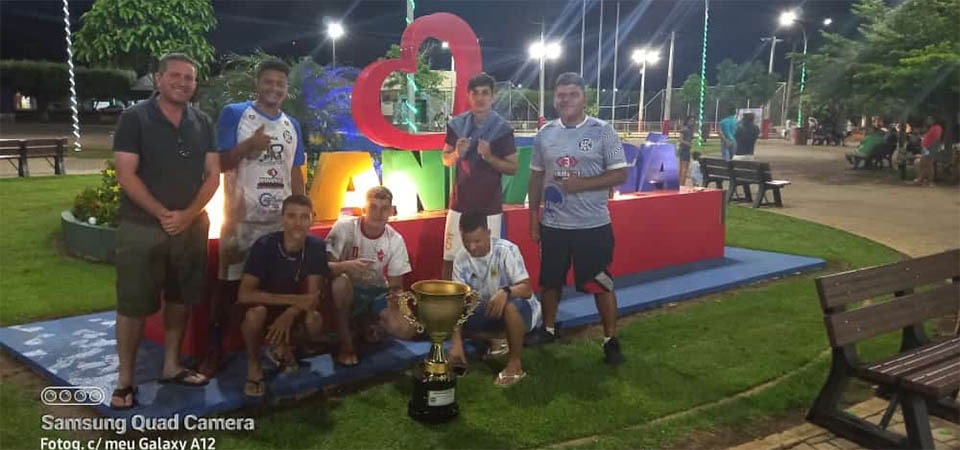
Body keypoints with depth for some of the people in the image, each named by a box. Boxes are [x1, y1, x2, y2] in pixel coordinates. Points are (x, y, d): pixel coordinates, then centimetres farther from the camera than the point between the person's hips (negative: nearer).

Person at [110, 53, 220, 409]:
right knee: (133, 304, -1)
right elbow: (126, 175, -10)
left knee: (180, 298, 13)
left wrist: (188, 214, -10)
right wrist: (163, 214, -16)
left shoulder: (203, 124, 7)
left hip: (192, 226, 5)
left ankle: (171, 366, 27)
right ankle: (125, 380, 9)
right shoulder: (134, 118, -5)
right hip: (142, 227, -4)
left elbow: (213, 175, 5)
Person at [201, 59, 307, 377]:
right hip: (241, 217, -4)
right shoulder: (233, 114, -2)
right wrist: (250, 144, -20)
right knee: (228, 282, 1)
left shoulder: (292, 126, 13)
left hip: (281, 219, 4)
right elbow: (220, 163, -6)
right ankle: (215, 350, 11)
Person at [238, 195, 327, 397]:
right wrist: (293, 299, -37)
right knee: (255, 312, -37)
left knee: (315, 320, -29)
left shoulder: (316, 246, -15)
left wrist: (289, 314, -39)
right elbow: (244, 294, -29)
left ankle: (284, 347, 6)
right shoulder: (264, 245, -23)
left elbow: (314, 295, -17)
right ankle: (253, 364, -7)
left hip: (295, 311, 3)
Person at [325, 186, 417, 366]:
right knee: (341, 281, -38)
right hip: (350, 291, -3)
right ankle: (345, 342, -16)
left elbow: (396, 284, -3)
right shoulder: (344, 227, -16)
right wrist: (346, 266, -43)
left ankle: (367, 321, 15)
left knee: (406, 330, -19)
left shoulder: (395, 240, -8)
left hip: (378, 292, 3)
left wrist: (397, 294, -28)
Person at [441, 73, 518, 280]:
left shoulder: (502, 128, -5)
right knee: (450, 258, 3)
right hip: (460, 203, 2)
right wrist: (457, 153, -10)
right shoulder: (457, 124, 3)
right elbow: (446, 160, 12)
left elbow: (513, 168, -3)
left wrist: (489, 156, -19)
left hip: (489, 206, -2)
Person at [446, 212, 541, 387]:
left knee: (510, 304, -38)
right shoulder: (461, 259, -13)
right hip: (488, 310, 5)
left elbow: (527, 290, -28)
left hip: (520, 309, -4)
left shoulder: (506, 250, -25)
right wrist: (456, 342, -26)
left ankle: (515, 364, -18)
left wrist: (505, 291, -50)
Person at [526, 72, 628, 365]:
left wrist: (582, 184, -20)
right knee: (550, 280, 16)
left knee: (601, 284, 3)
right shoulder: (545, 133, 5)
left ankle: (611, 339, 16)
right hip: (553, 224, 4)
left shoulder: (602, 131, -7)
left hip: (593, 225, -4)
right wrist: (534, 215, 9)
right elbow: (536, 176, 12)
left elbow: (620, 174, -8)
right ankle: (549, 328, 36)